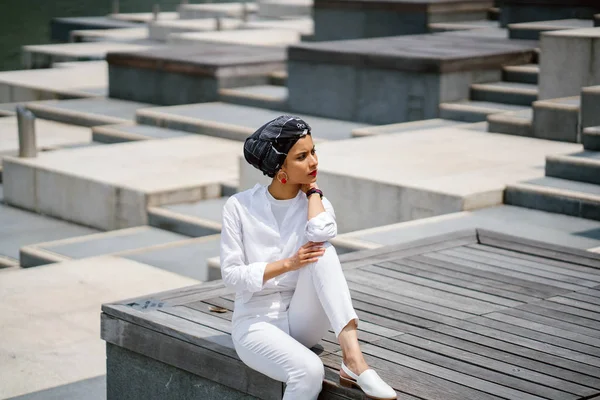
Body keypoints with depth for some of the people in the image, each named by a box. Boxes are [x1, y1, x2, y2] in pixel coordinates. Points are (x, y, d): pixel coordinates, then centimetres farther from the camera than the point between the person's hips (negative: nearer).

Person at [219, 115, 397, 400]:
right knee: (309, 370, -36)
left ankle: (352, 359, -36)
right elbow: (231, 274, -9)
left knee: (322, 251, -28)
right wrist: (288, 264, -18)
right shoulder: (239, 206, -5)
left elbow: (321, 234, -25)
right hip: (256, 321, -3)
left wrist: (312, 190, -9)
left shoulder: (316, 203, 0)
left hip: (302, 320, 3)